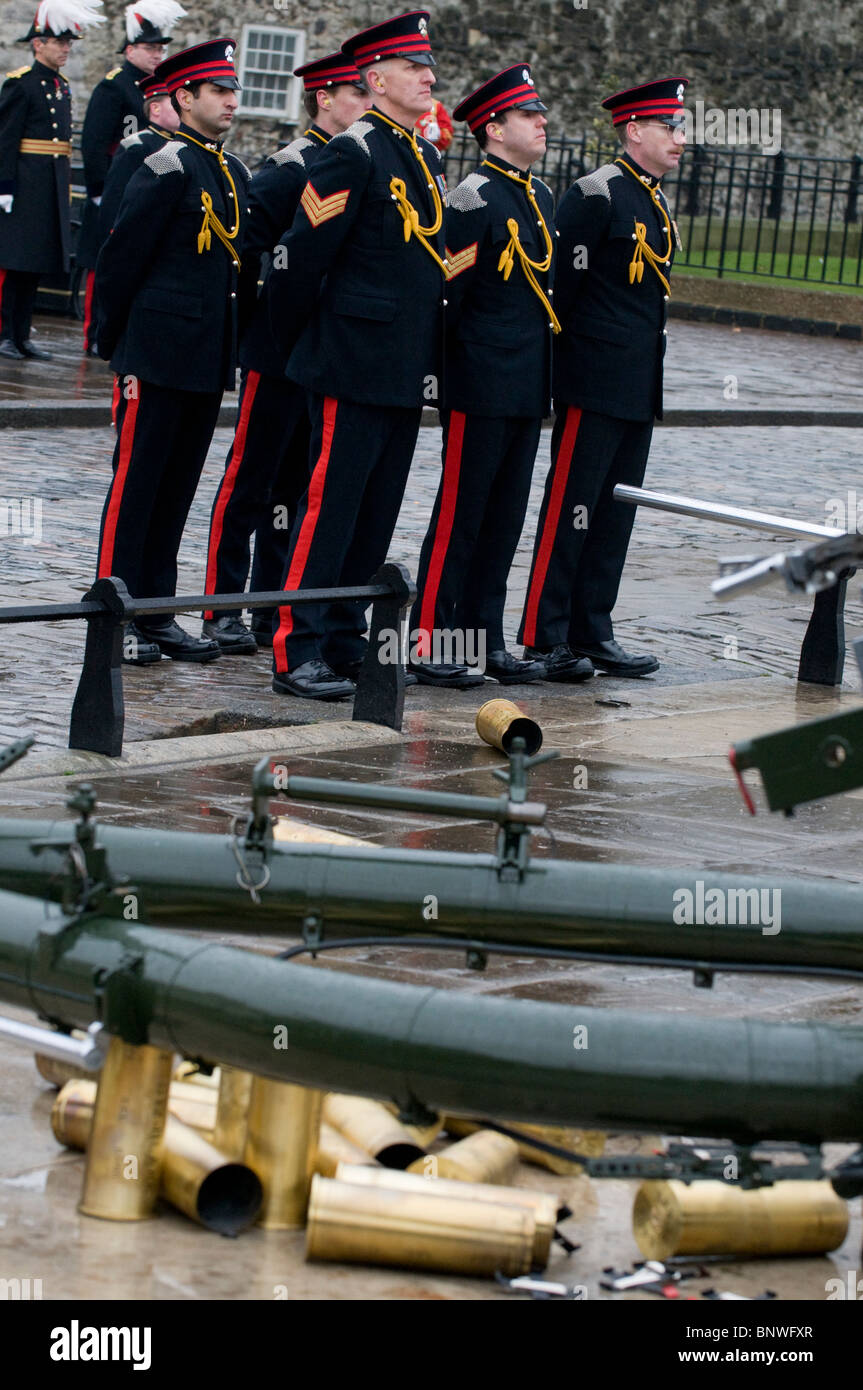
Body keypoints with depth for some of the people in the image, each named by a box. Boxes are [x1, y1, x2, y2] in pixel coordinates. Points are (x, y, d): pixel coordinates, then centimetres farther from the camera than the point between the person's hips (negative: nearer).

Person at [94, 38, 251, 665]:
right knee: (135, 485, -1)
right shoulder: (168, 169, -11)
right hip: (159, 355, -8)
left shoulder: (235, 173, 13)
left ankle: (157, 614, 18)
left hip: (211, 362, 8)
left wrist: (230, 349, 16)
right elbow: (120, 260, -10)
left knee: (177, 489, 11)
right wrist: (118, 348, -5)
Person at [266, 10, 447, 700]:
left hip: (409, 374, 8)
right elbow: (301, 257, -12)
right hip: (356, 368, -8)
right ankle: (297, 655, -2)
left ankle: (345, 645, 19)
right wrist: (297, 346, -2)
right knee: (329, 507, -5)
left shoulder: (426, 157, 15)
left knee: (377, 515, 12)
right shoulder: (354, 154, -12)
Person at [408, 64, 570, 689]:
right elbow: (449, 286, -14)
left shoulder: (542, 196, 15)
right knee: (460, 514, -5)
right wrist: (451, 363, -11)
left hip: (528, 386, 8)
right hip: (482, 385, -8)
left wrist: (541, 370, 18)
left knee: (505, 517, 11)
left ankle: (485, 640, 17)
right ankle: (428, 643, 0)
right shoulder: (476, 196, -12)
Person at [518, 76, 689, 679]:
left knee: (615, 515, 10)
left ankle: (592, 632, 16)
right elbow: (560, 279, -13)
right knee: (571, 509, -5)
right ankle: (543, 638, -1)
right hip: (594, 381, -9)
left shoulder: (657, 203, 16)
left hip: (641, 388, 9)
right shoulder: (596, 195, -12)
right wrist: (561, 353, -8)